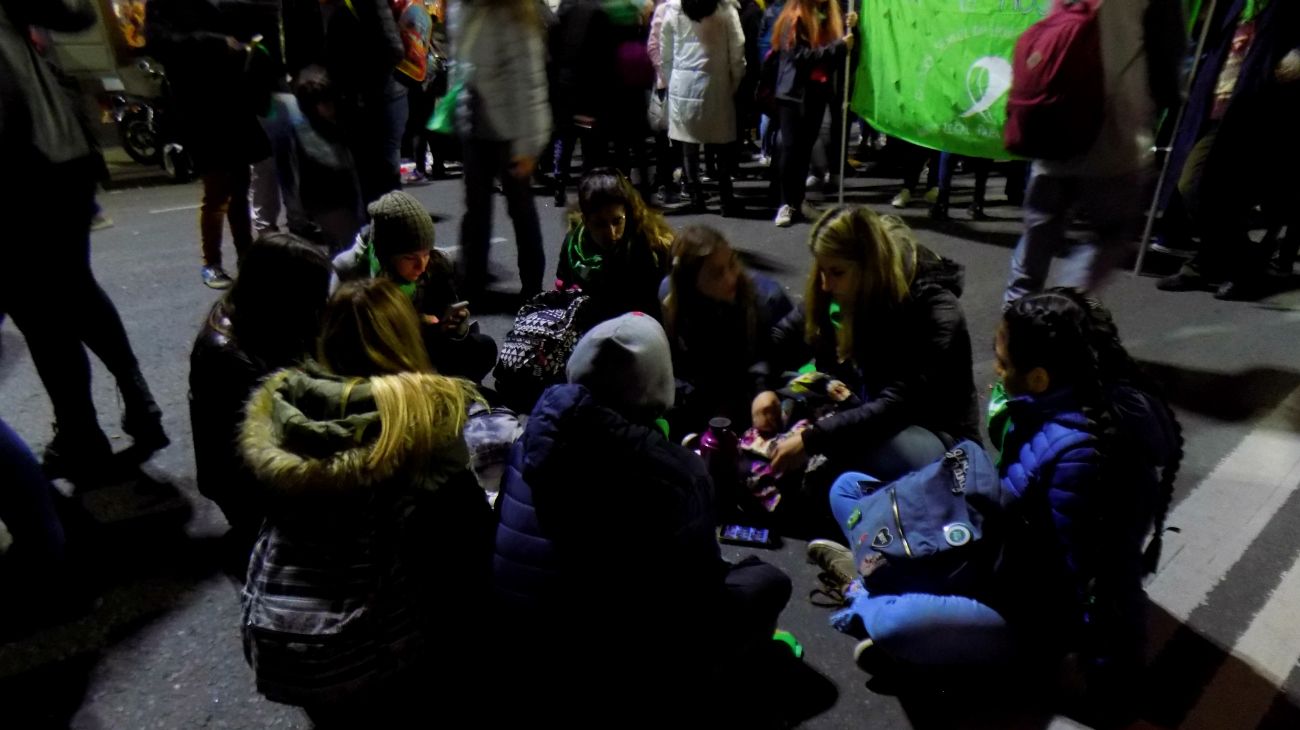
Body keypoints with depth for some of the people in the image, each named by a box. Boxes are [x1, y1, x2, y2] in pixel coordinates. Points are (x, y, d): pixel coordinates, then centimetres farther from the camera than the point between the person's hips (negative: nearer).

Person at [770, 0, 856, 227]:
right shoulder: (794, 18, -8)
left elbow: (838, 50, 14)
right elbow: (801, 55, -18)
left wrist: (848, 29, -3)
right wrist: (838, 46, -20)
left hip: (819, 93, 6)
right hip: (794, 93, -6)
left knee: (806, 148, 10)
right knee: (791, 149, -3)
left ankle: (798, 200, 17)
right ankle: (787, 203, 3)